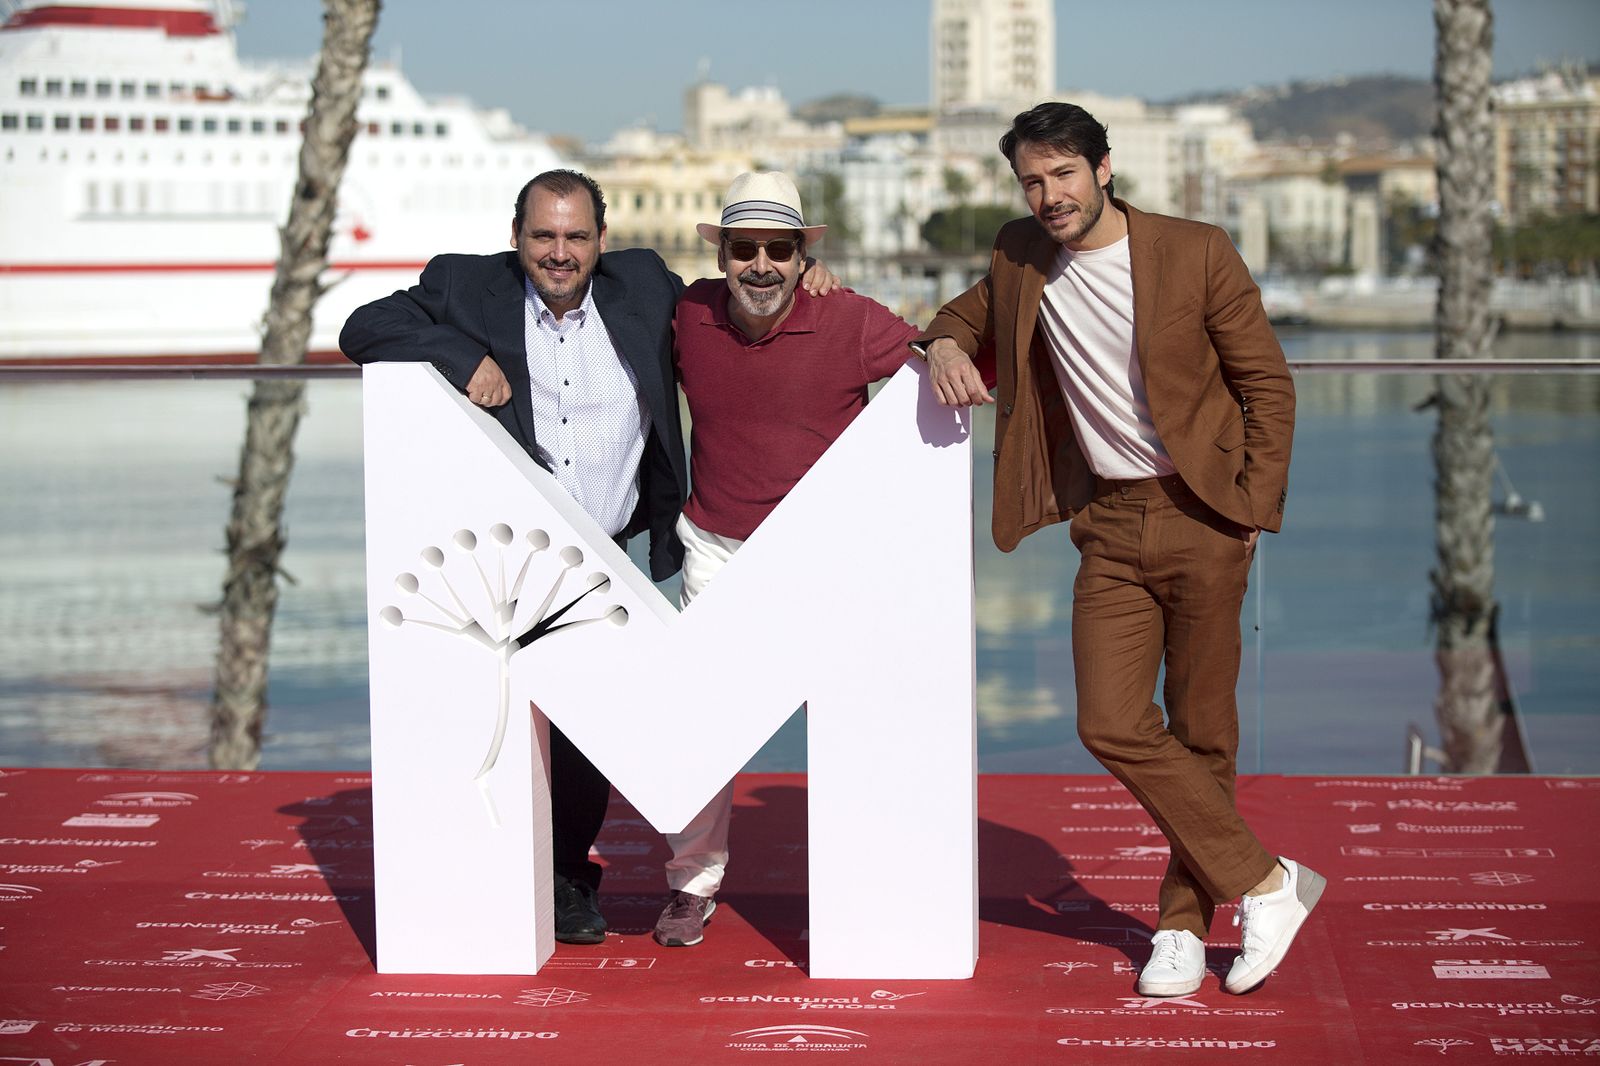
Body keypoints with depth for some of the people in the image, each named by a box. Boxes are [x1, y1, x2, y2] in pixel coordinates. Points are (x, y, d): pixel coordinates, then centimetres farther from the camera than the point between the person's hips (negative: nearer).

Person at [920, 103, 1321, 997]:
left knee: (1202, 729, 3)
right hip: (1109, 523, 4)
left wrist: (1256, 507, -7)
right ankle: (1265, 882, 3)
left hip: (1203, 516, -3)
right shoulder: (1021, 260, 5)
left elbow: (1267, 383, -1)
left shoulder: (1197, 253, -7)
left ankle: (1185, 919, 18)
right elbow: (972, 312, 26)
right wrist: (946, 343, 2)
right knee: (1112, 725, -8)